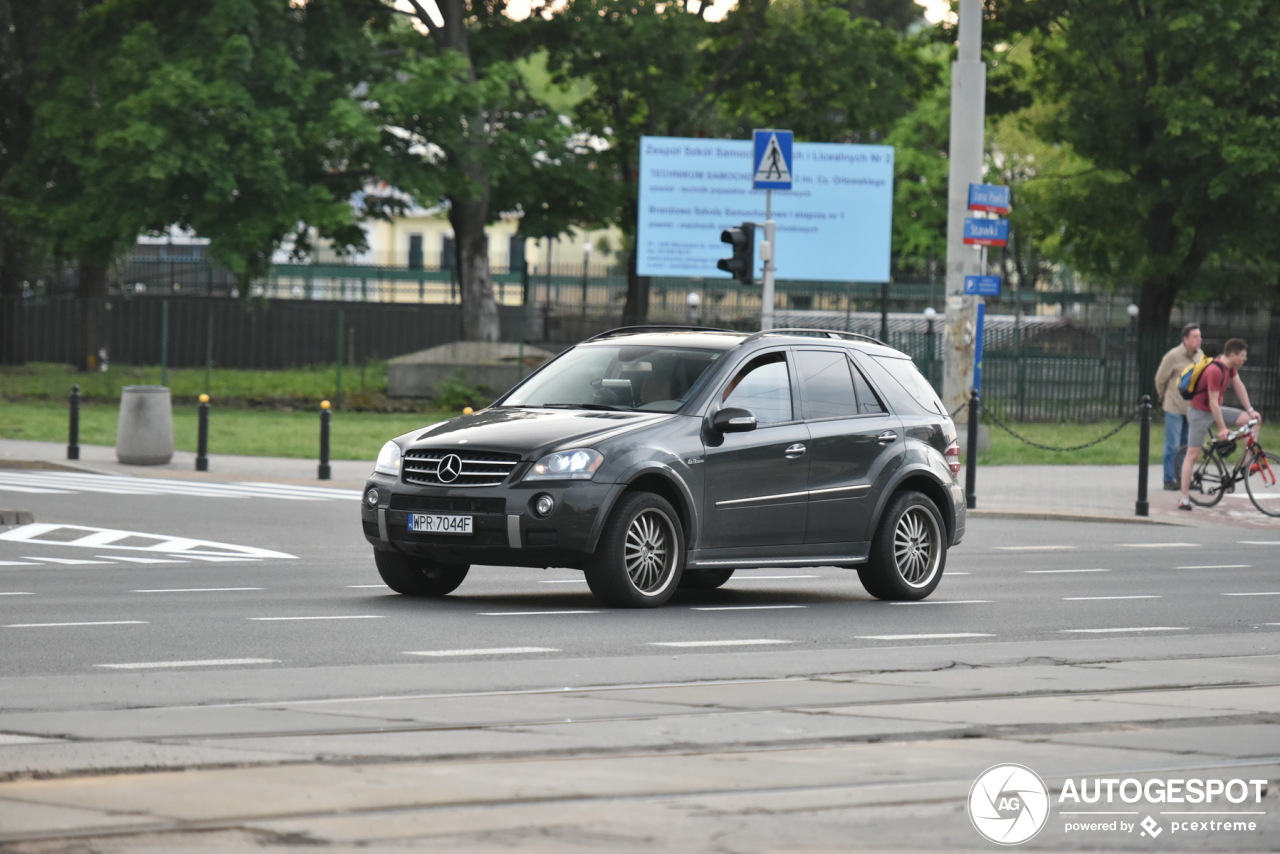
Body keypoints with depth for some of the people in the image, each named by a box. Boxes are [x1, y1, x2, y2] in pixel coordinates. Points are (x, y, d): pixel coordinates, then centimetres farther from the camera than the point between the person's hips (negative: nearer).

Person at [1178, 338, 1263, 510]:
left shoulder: (1230, 366, -2)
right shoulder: (1215, 371, -29)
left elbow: (1239, 386, 6)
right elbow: (1213, 402, -27)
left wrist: (1250, 410, 0)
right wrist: (1222, 428, -23)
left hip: (1216, 410, 8)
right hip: (1200, 413, -8)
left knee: (1255, 419, -3)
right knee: (1193, 455, -7)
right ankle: (1184, 497, -4)